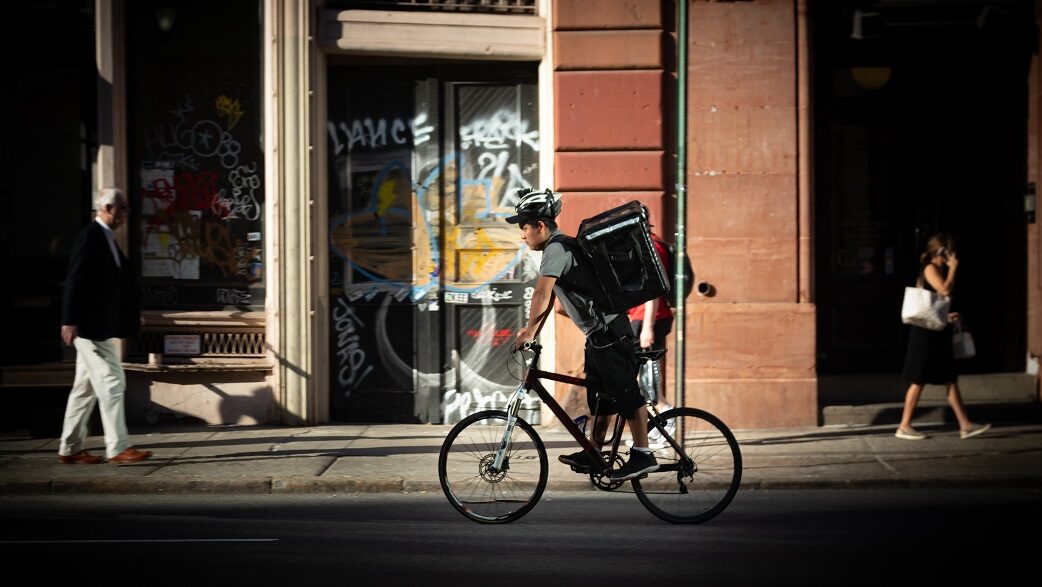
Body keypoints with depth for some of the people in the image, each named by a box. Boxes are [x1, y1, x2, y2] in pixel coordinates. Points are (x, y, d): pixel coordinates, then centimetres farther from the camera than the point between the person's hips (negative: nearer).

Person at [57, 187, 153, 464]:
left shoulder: (106, 238, 15)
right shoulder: (90, 236, -13)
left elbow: (120, 279, 20)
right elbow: (75, 280, -18)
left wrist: (132, 314, 17)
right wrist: (70, 321, -22)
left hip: (103, 325, 10)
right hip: (91, 325, -10)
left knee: (86, 388, 12)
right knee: (111, 382, -8)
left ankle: (70, 449, 18)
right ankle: (117, 448, -5)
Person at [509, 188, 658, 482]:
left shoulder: (557, 249, -17)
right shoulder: (561, 246, 15)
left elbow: (541, 296, -25)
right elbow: (549, 298, 20)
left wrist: (529, 333, -18)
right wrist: (532, 331, 15)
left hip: (608, 331, -11)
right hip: (599, 333, 11)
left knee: (626, 394, -6)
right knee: (597, 396, 15)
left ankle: (643, 455, -3)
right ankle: (592, 454, 23)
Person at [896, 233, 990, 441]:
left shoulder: (941, 270, 17)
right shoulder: (930, 268, -10)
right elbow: (945, 290, -24)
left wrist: (948, 315, 6)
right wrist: (953, 268, -11)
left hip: (940, 331, 10)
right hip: (926, 331, -10)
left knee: (951, 379, 7)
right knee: (919, 380, -5)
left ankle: (965, 425, 8)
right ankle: (904, 426, 1)